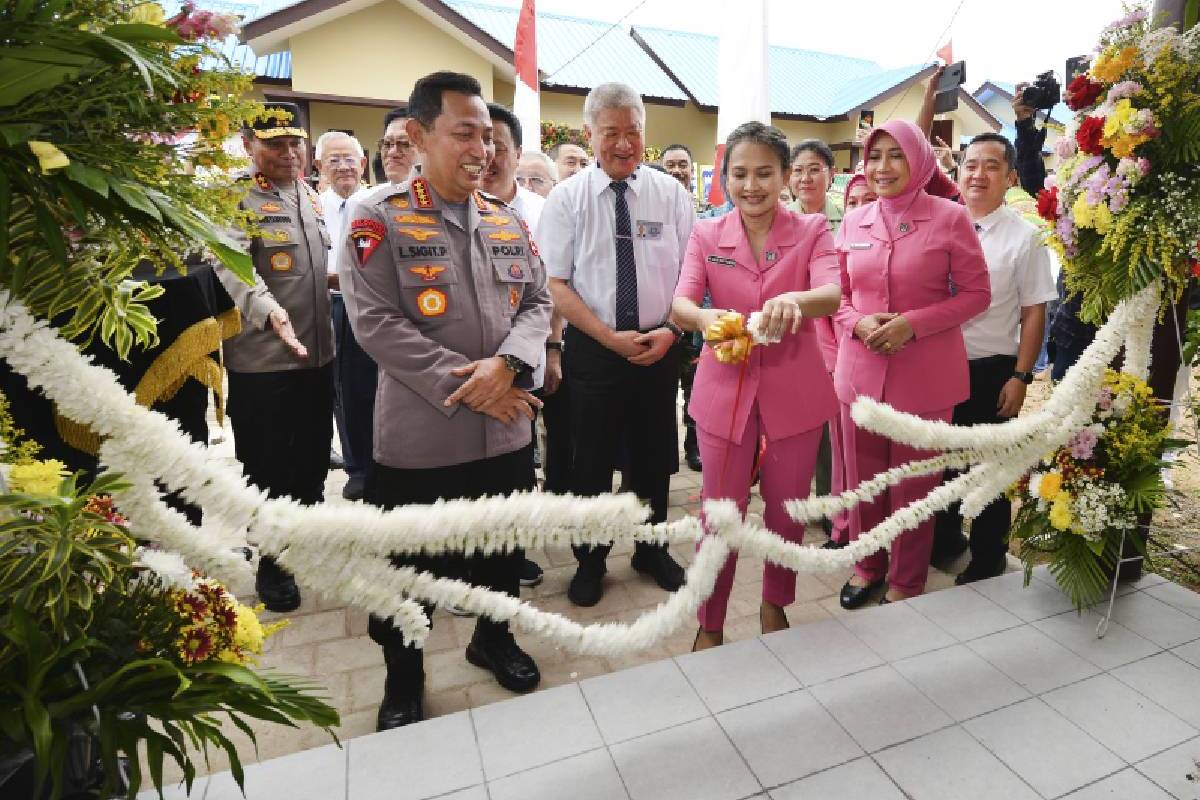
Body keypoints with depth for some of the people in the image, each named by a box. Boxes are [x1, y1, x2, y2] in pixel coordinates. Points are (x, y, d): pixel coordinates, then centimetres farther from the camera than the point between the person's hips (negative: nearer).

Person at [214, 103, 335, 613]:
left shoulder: (310, 195, 14)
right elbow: (231, 268, -25)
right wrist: (267, 309, -40)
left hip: (317, 353, 7)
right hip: (261, 360, -6)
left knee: (313, 458, 18)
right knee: (267, 467, 7)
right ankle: (271, 563, 25)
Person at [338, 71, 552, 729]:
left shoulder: (506, 219, 9)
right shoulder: (377, 216, -6)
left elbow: (537, 302, 6)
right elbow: (375, 323, -14)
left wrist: (506, 363, -14)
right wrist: (468, 388, -18)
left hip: (506, 431, 5)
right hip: (418, 436, -4)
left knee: (502, 553, 20)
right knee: (412, 566, 12)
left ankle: (493, 637, 47)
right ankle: (402, 675, 38)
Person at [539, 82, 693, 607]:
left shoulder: (670, 193, 3)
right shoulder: (567, 198, -2)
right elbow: (555, 284, -7)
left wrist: (670, 330, -12)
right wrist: (611, 337, -14)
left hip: (659, 346, 2)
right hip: (593, 347, -1)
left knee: (654, 456, 14)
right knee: (592, 462, 9)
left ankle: (652, 550, 36)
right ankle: (590, 561, 30)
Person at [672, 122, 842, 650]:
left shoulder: (810, 231, -1)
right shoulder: (706, 236, 0)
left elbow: (834, 294, -19)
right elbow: (680, 305, -14)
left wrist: (797, 299, -42)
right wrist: (704, 317, -37)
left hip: (794, 389, 1)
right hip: (725, 388, 0)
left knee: (787, 509, 14)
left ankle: (775, 605, 41)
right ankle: (709, 625, 28)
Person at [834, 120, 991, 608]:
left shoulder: (950, 217, -4)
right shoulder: (853, 222, 6)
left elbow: (976, 294, -2)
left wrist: (912, 324, -16)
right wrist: (859, 323, -10)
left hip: (925, 374, -3)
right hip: (860, 370, 3)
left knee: (913, 484, 10)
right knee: (862, 476, 13)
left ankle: (907, 580, 30)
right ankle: (868, 564, 35)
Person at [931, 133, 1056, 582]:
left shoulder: (1025, 237, -5)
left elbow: (1034, 313, -5)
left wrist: (1020, 377, -10)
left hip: (992, 371, -3)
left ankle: (987, 559, 30)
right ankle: (945, 540, 37)